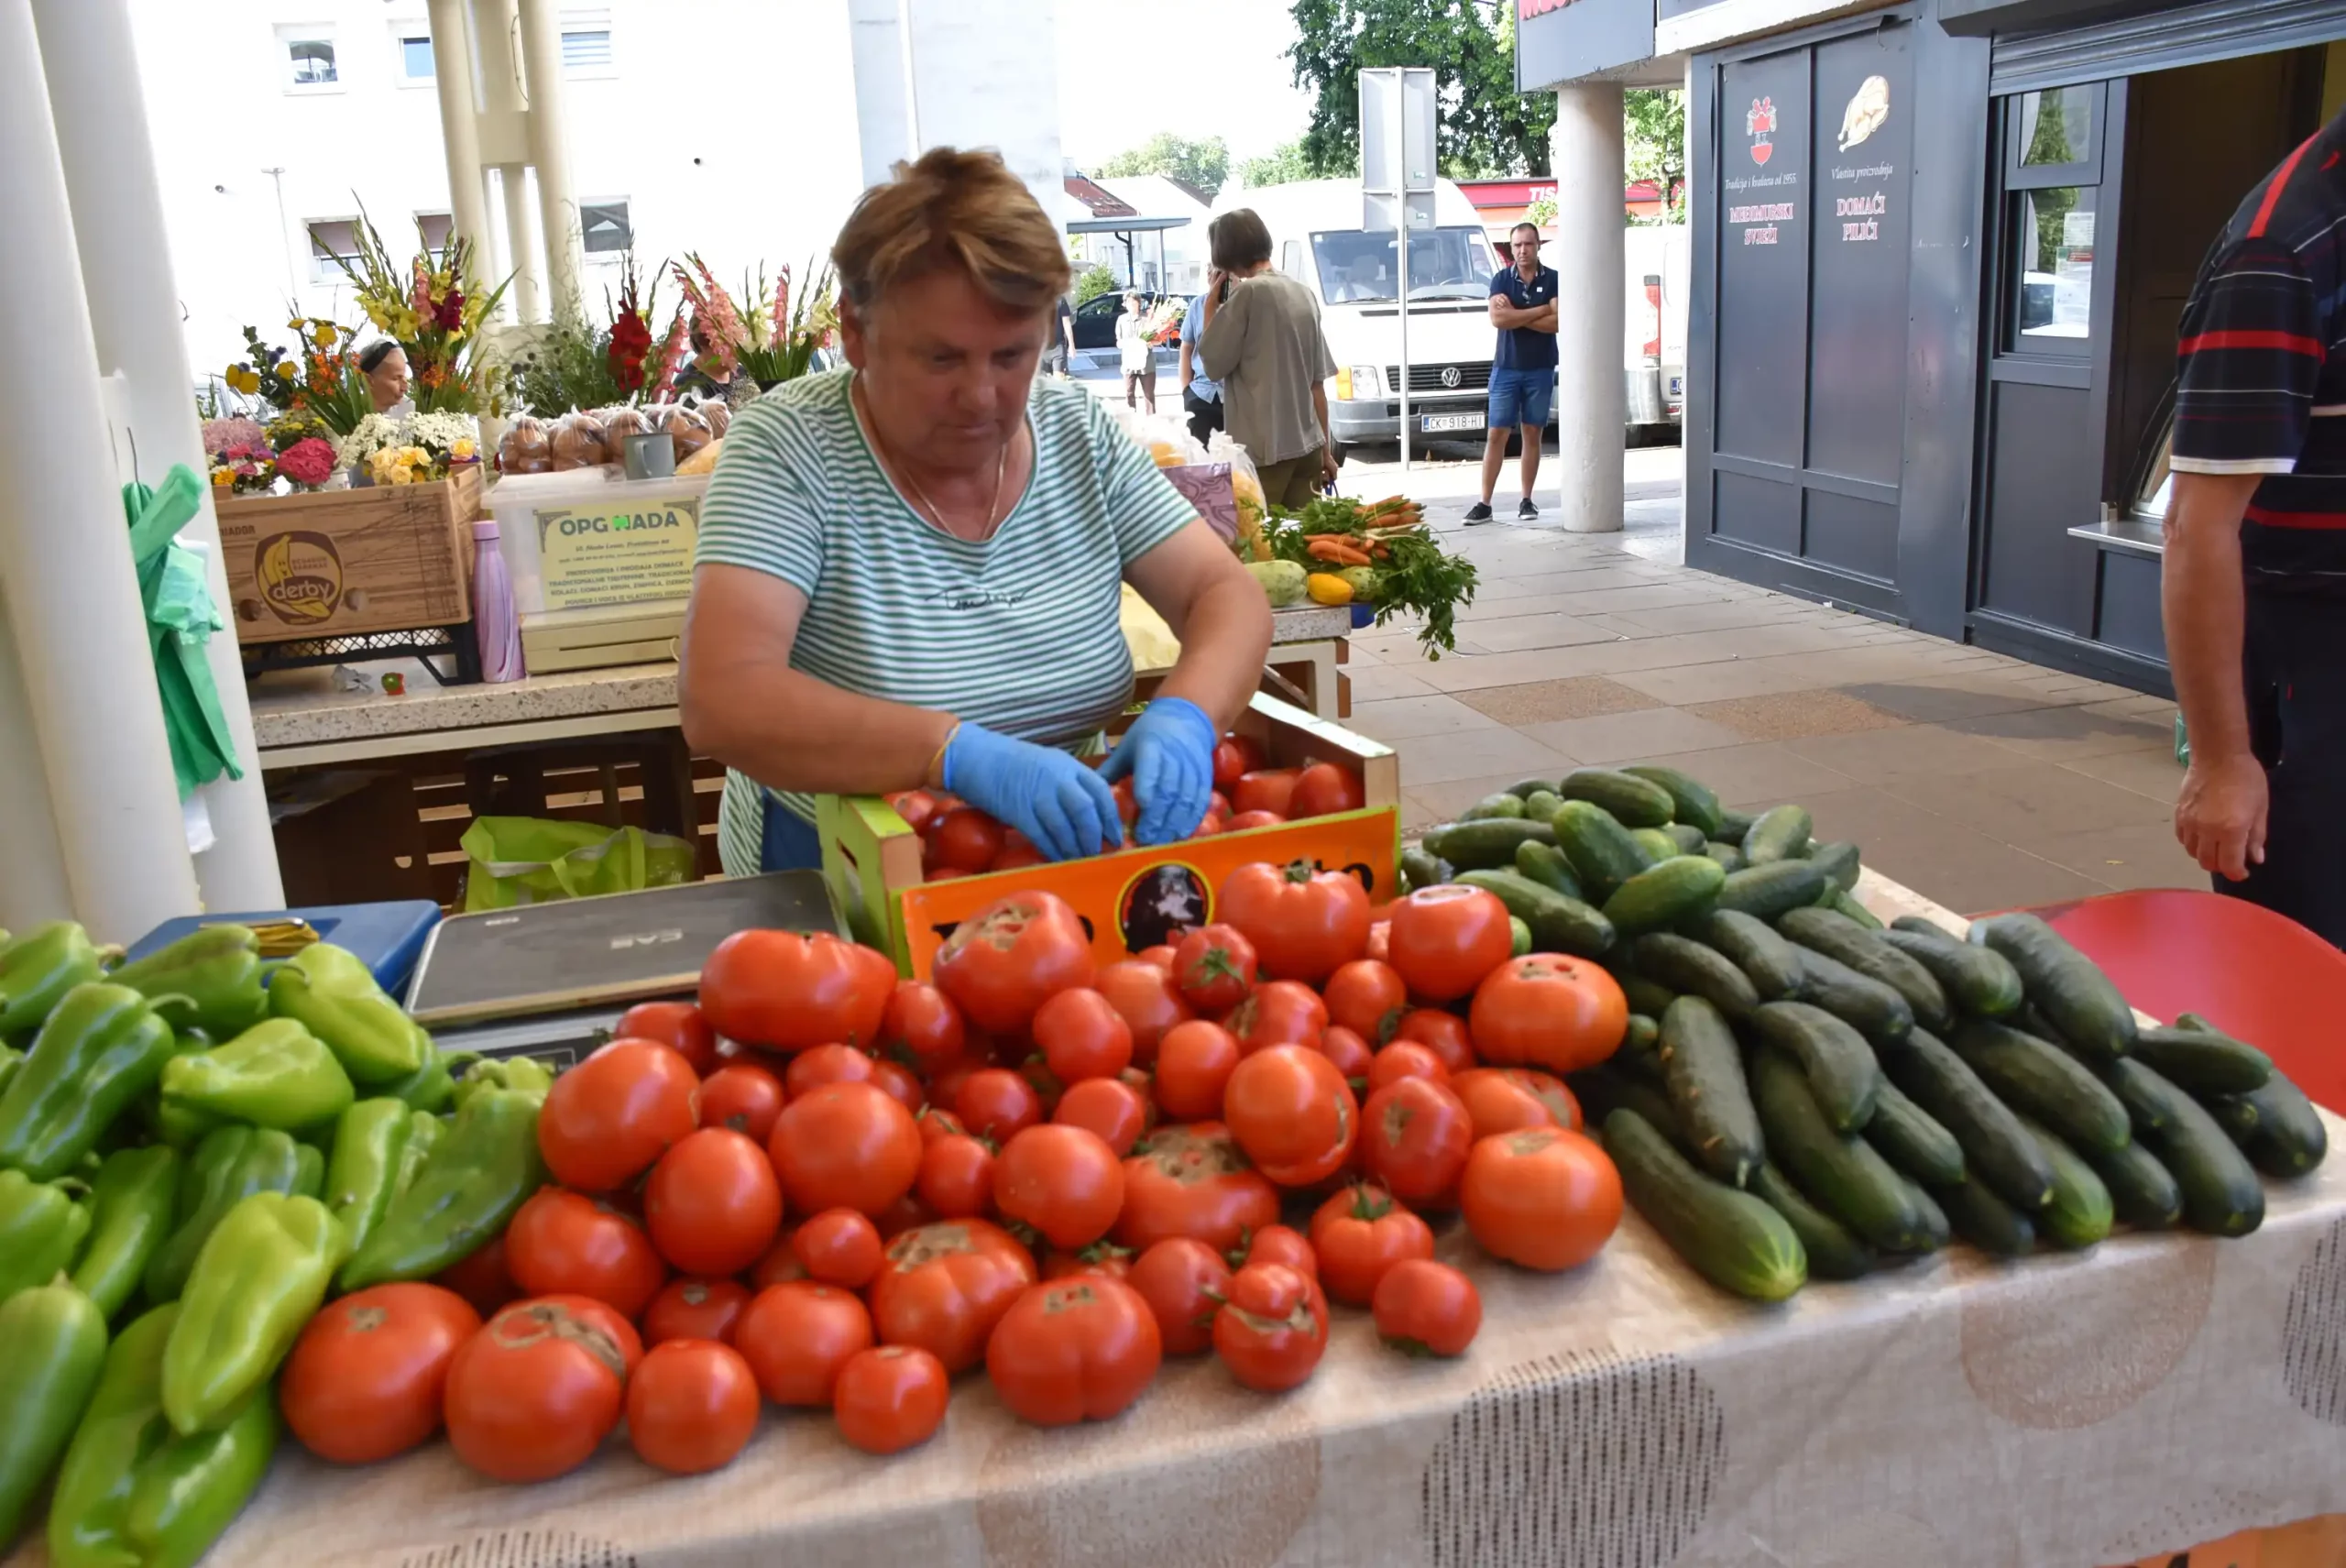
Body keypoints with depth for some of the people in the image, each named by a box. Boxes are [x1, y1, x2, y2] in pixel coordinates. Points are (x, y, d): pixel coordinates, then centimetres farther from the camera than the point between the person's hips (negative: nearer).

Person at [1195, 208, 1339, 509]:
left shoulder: (1249, 293, -10)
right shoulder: (1304, 294, 11)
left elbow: (1213, 363, -6)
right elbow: (1318, 383, 14)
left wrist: (1211, 302, 4)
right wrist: (1326, 449, 18)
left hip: (1263, 450, -7)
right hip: (1308, 446, 7)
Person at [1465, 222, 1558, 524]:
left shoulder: (1554, 280, 1)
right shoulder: (1501, 279, 3)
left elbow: (1557, 322, -12)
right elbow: (1497, 319, -13)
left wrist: (1514, 314, -12)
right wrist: (1541, 310, -11)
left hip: (1540, 370, 0)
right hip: (1505, 369, 0)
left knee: (1532, 434, 5)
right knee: (1496, 435, -2)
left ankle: (1526, 500, 13)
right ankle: (1484, 503, -2)